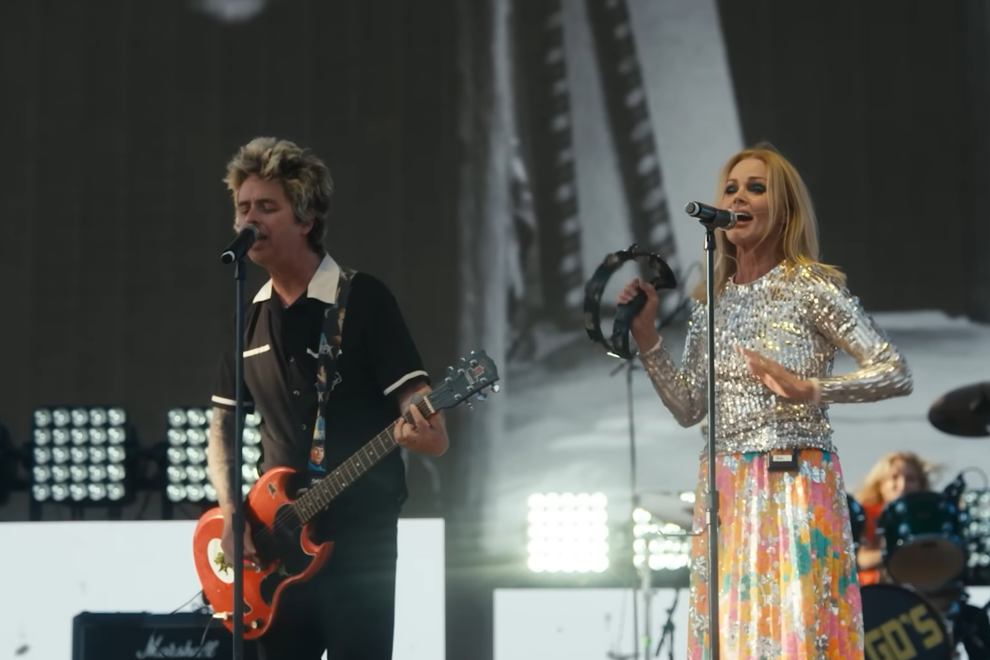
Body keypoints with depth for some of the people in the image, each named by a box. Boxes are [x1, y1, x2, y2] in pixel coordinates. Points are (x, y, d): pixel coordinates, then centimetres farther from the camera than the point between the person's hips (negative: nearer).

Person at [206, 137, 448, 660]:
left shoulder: (363, 299, -6)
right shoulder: (247, 318, 11)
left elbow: (421, 411, -10)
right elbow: (221, 427, 18)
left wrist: (424, 433, -34)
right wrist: (230, 512, 2)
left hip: (360, 538, -6)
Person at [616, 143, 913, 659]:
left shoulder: (810, 287, -5)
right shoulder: (709, 301, 10)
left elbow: (897, 374, -10)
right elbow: (689, 408, 13)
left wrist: (809, 390, -22)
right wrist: (645, 336, 4)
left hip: (796, 486, -5)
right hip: (723, 491, 5)